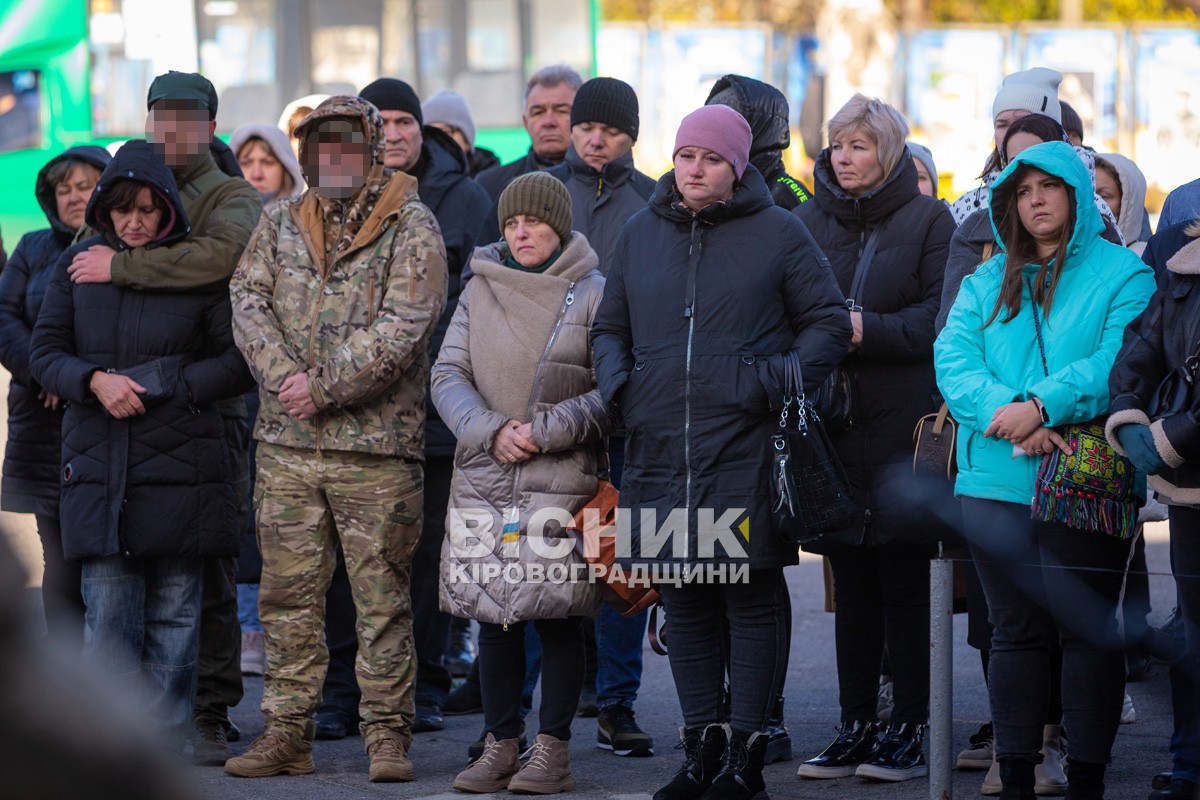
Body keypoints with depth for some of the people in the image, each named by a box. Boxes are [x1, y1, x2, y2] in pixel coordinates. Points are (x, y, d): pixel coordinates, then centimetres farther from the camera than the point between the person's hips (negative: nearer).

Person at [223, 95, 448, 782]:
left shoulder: (413, 229, -1)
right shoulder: (281, 224, 14)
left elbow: (402, 328, -11)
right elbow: (249, 301, 4)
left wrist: (323, 389, -15)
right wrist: (284, 376, -13)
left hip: (377, 445, -4)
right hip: (287, 443, 4)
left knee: (382, 595, -1)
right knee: (289, 594, 7)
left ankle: (388, 732, 6)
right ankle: (288, 732, 13)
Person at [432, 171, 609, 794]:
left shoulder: (593, 295, 0)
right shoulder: (480, 291, 10)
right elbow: (448, 375, 5)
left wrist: (543, 432, -12)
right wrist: (491, 432, -11)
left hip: (562, 480, -3)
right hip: (483, 479, 3)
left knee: (557, 617, -4)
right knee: (493, 616, 5)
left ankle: (552, 749, 2)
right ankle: (499, 745, 12)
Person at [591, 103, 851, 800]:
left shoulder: (778, 233, 2)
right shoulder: (642, 234, 14)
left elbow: (828, 322, 2)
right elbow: (611, 327, 23)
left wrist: (780, 382, -13)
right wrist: (618, 384, 4)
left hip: (746, 448, -4)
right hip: (660, 448, 4)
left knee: (752, 596, -4)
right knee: (683, 598, 8)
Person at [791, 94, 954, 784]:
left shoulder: (928, 221, 1)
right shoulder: (807, 222, 13)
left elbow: (941, 316, -8)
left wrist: (868, 330, -18)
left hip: (902, 426, -4)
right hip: (832, 427, 4)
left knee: (904, 583, -2)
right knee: (851, 584, 8)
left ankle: (909, 731, 3)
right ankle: (856, 727, 12)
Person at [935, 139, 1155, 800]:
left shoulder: (1122, 275, 2)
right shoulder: (986, 284, 16)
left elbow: (1120, 361, -13)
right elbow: (953, 359, 2)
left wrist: (1043, 407, -22)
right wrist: (1002, 412, -17)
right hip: (997, 484, 4)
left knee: (1088, 632, 0)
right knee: (1015, 631, 9)